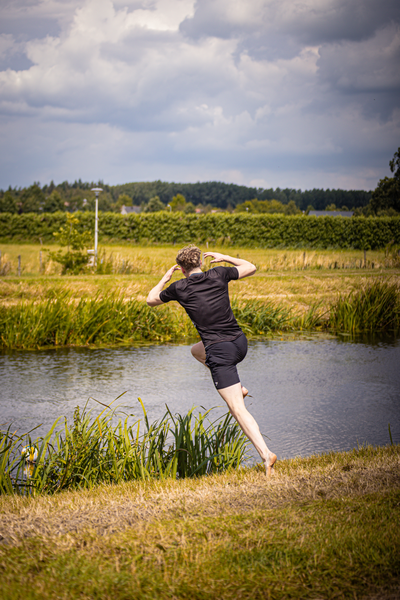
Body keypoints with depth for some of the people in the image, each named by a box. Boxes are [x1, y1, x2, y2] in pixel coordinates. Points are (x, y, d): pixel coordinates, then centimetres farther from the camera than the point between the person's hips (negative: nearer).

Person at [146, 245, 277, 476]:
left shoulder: (179, 288, -3)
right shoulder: (218, 275, 4)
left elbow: (151, 300, 16)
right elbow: (251, 268, 21)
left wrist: (165, 278, 29)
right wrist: (224, 258, 31)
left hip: (220, 351, -5)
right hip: (240, 343, 5)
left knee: (238, 409, -4)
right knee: (197, 350, 35)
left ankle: (266, 453, -18)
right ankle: (238, 387, 24)